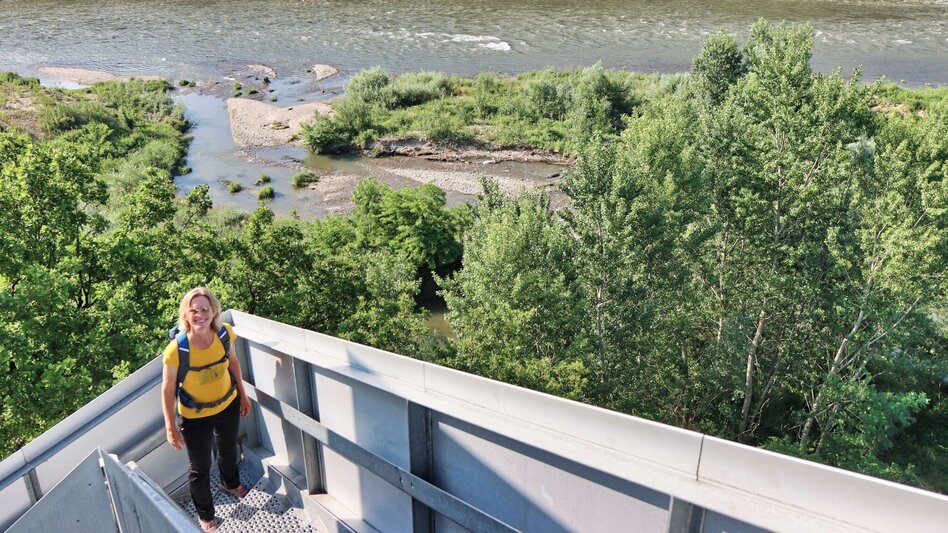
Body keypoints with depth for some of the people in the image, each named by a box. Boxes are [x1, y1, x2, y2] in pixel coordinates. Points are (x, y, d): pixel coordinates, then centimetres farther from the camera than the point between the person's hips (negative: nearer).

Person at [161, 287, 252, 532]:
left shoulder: (225, 333, -20)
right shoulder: (176, 350, -32)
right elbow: (168, 390, -18)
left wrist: (242, 394, 8)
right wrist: (171, 427, -13)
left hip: (228, 406, 4)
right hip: (195, 417, -4)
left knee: (228, 450, 31)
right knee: (199, 468, 14)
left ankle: (231, 483, 64)